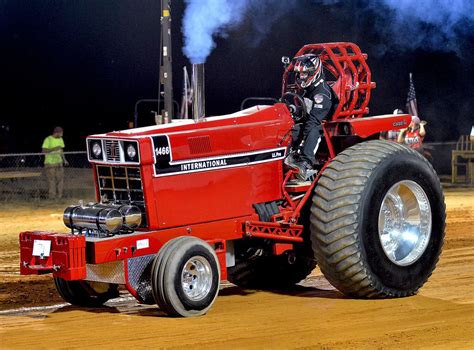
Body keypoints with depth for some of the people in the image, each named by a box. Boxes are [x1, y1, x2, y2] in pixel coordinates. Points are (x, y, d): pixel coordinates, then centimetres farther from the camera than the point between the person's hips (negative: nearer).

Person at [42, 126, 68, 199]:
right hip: (50, 163, -6)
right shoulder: (48, 140, -12)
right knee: (51, 180, -5)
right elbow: (44, 151, -15)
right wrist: (54, 149, -23)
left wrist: (64, 160, 7)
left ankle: (59, 196, 9)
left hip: (59, 163, 6)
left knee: (60, 179, 2)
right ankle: (52, 197, 1)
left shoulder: (60, 139, 9)